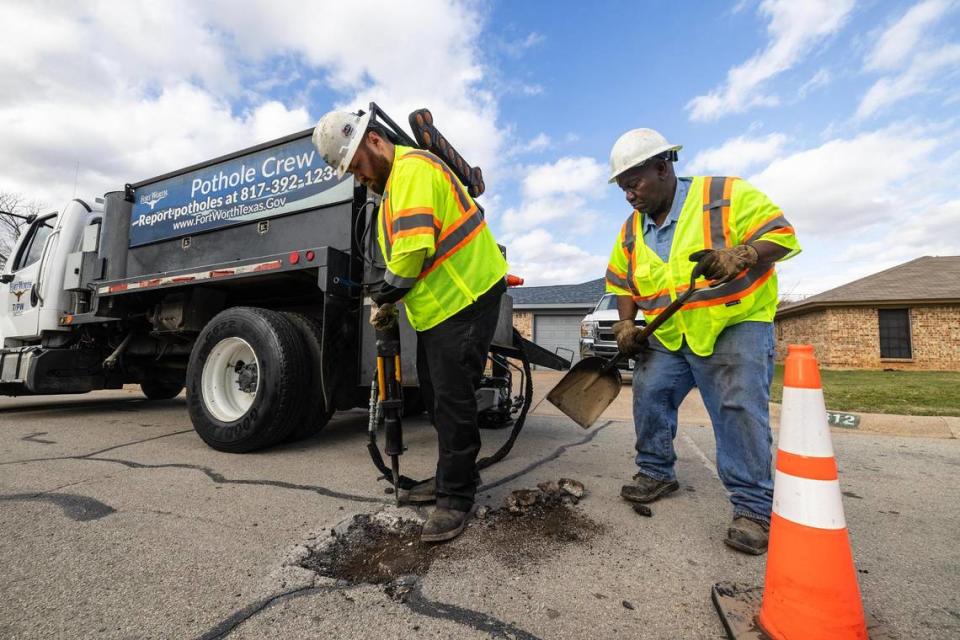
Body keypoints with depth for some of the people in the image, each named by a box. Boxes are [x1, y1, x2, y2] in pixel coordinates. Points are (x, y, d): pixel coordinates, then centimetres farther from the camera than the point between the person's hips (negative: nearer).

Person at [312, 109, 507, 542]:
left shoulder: (412, 168, -13)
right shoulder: (393, 182, 21)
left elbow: (414, 246, -26)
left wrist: (388, 291, -10)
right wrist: (389, 303, 12)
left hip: (466, 295, -11)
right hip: (438, 302, 11)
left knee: (452, 398, -6)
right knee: (435, 392, 15)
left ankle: (456, 497, 10)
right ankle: (452, 476, 31)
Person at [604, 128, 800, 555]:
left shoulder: (725, 195, -8)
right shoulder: (632, 229, 9)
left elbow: (781, 235, -11)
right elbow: (620, 281, 14)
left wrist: (739, 255, -31)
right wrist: (627, 324, 1)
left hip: (735, 326, -5)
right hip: (668, 335, 5)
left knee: (740, 409, -12)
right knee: (648, 395, 0)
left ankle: (754, 507, 1)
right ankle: (656, 473, 20)